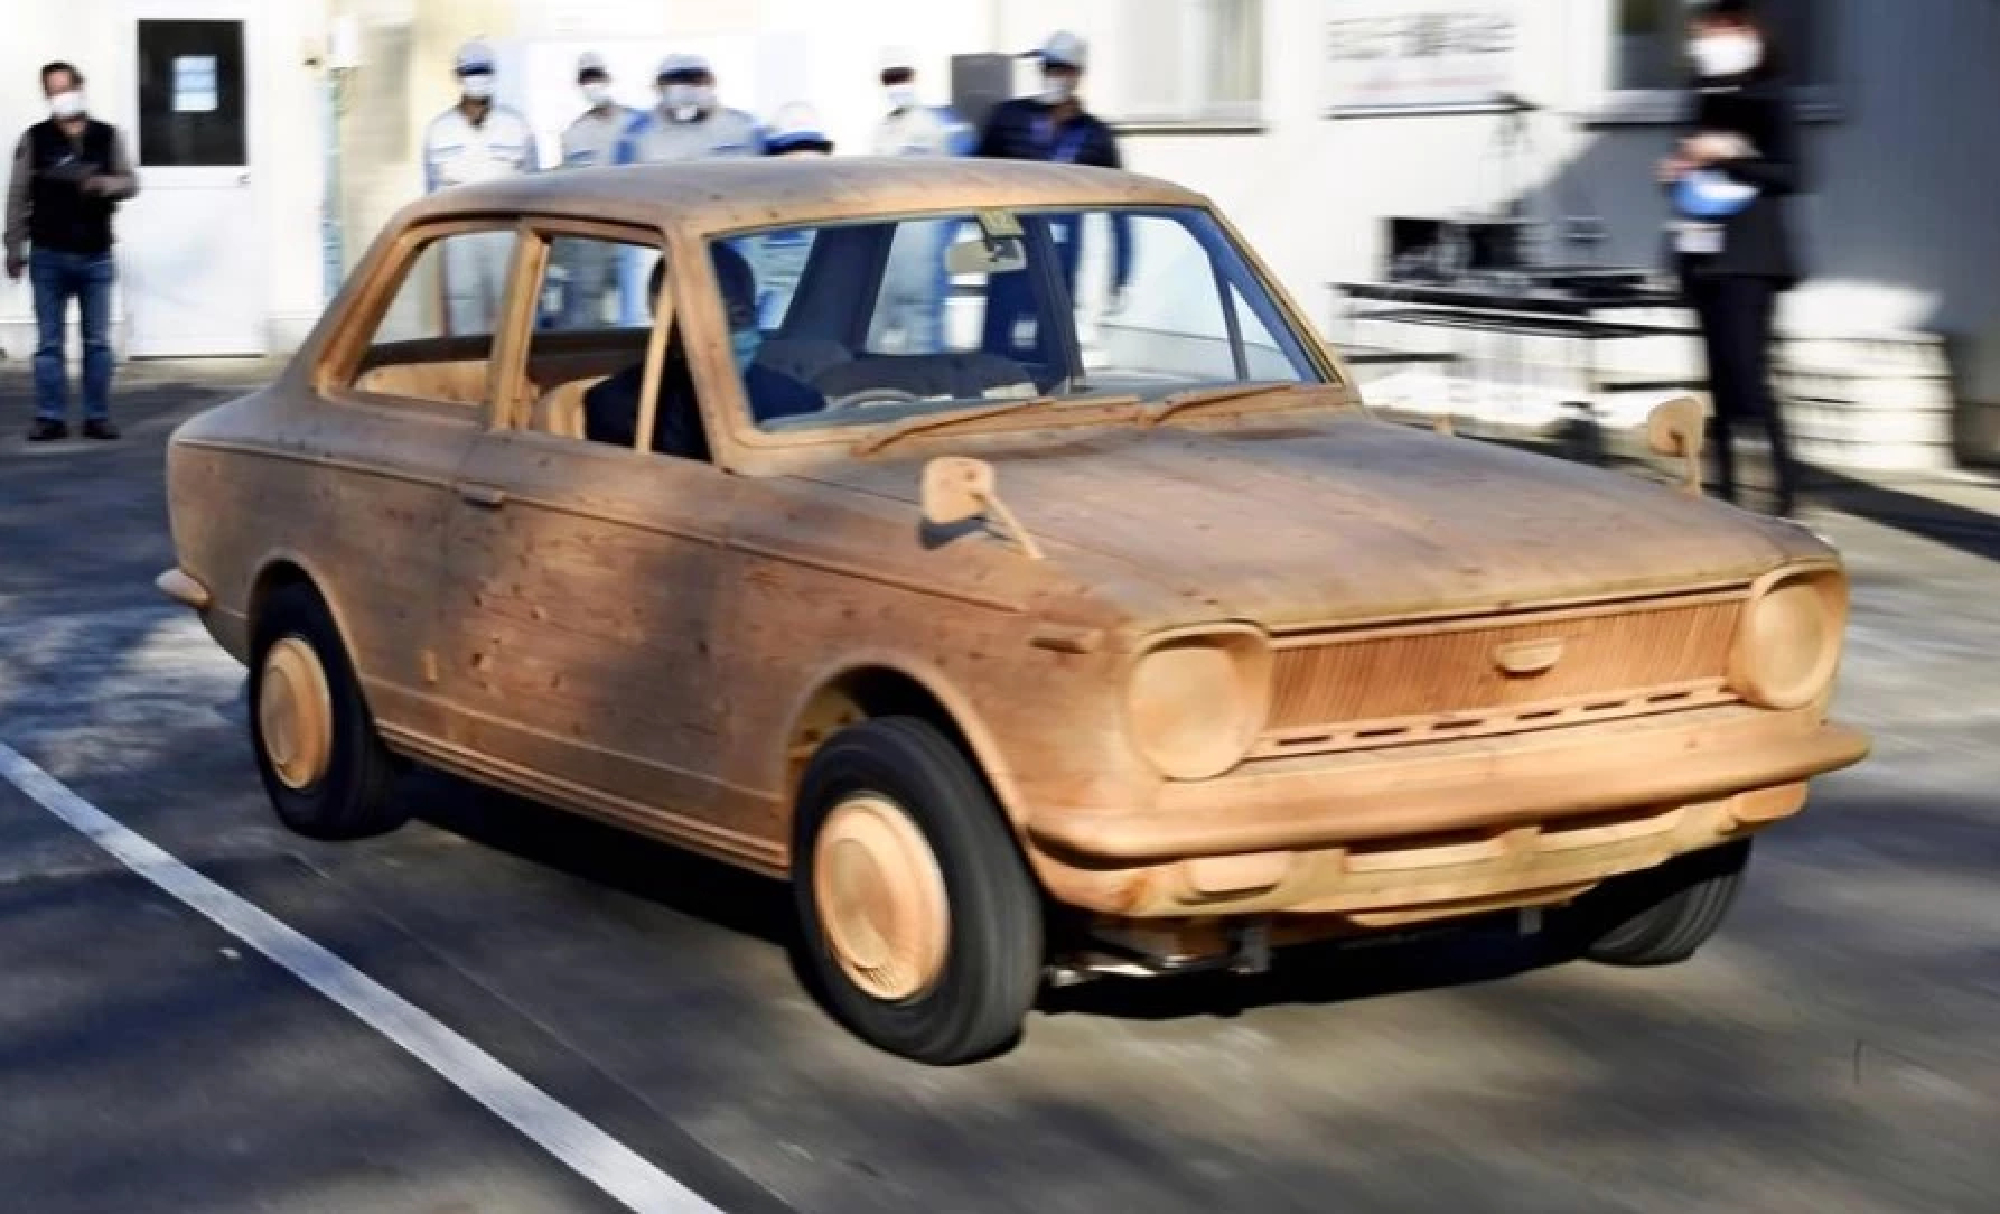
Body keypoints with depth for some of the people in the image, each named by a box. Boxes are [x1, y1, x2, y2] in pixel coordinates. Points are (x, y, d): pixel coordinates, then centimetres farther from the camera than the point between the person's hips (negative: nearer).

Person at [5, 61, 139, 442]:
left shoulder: (108, 136, 5)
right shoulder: (34, 139, 1)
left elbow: (130, 182, 4)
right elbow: (18, 196, 3)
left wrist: (103, 184, -18)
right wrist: (14, 247, 0)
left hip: (95, 257, 1)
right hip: (48, 256, -1)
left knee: (98, 341, 4)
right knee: (49, 342, 2)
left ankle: (97, 416, 10)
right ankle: (51, 417, 6)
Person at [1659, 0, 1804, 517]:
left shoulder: (1770, 98, -4)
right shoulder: (1704, 101, 16)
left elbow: (1789, 175, -10)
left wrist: (1729, 154, -18)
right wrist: (1676, 172, 6)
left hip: (1749, 257, -7)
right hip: (1703, 254, 7)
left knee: (1746, 374, -16)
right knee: (1720, 377, 7)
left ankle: (1786, 487, -11)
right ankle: (1726, 488, 11)